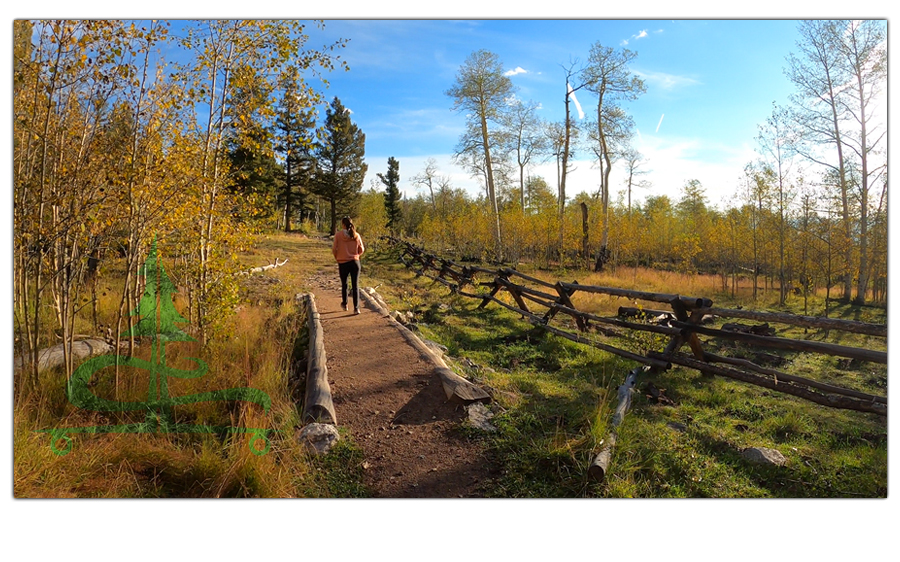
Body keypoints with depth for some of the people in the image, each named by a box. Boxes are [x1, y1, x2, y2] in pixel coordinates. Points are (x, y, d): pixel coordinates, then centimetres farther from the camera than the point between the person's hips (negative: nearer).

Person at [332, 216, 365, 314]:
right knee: (355, 285, 3)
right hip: (355, 262, 1)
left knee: (344, 284, 19)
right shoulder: (356, 235, -3)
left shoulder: (338, 234, -9)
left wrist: (337, 258, 12)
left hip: (343, 263, 0)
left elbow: (334, 249, -7)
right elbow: (361, 250, 2)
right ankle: (356, 308, -2)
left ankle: (344, 304, 34)